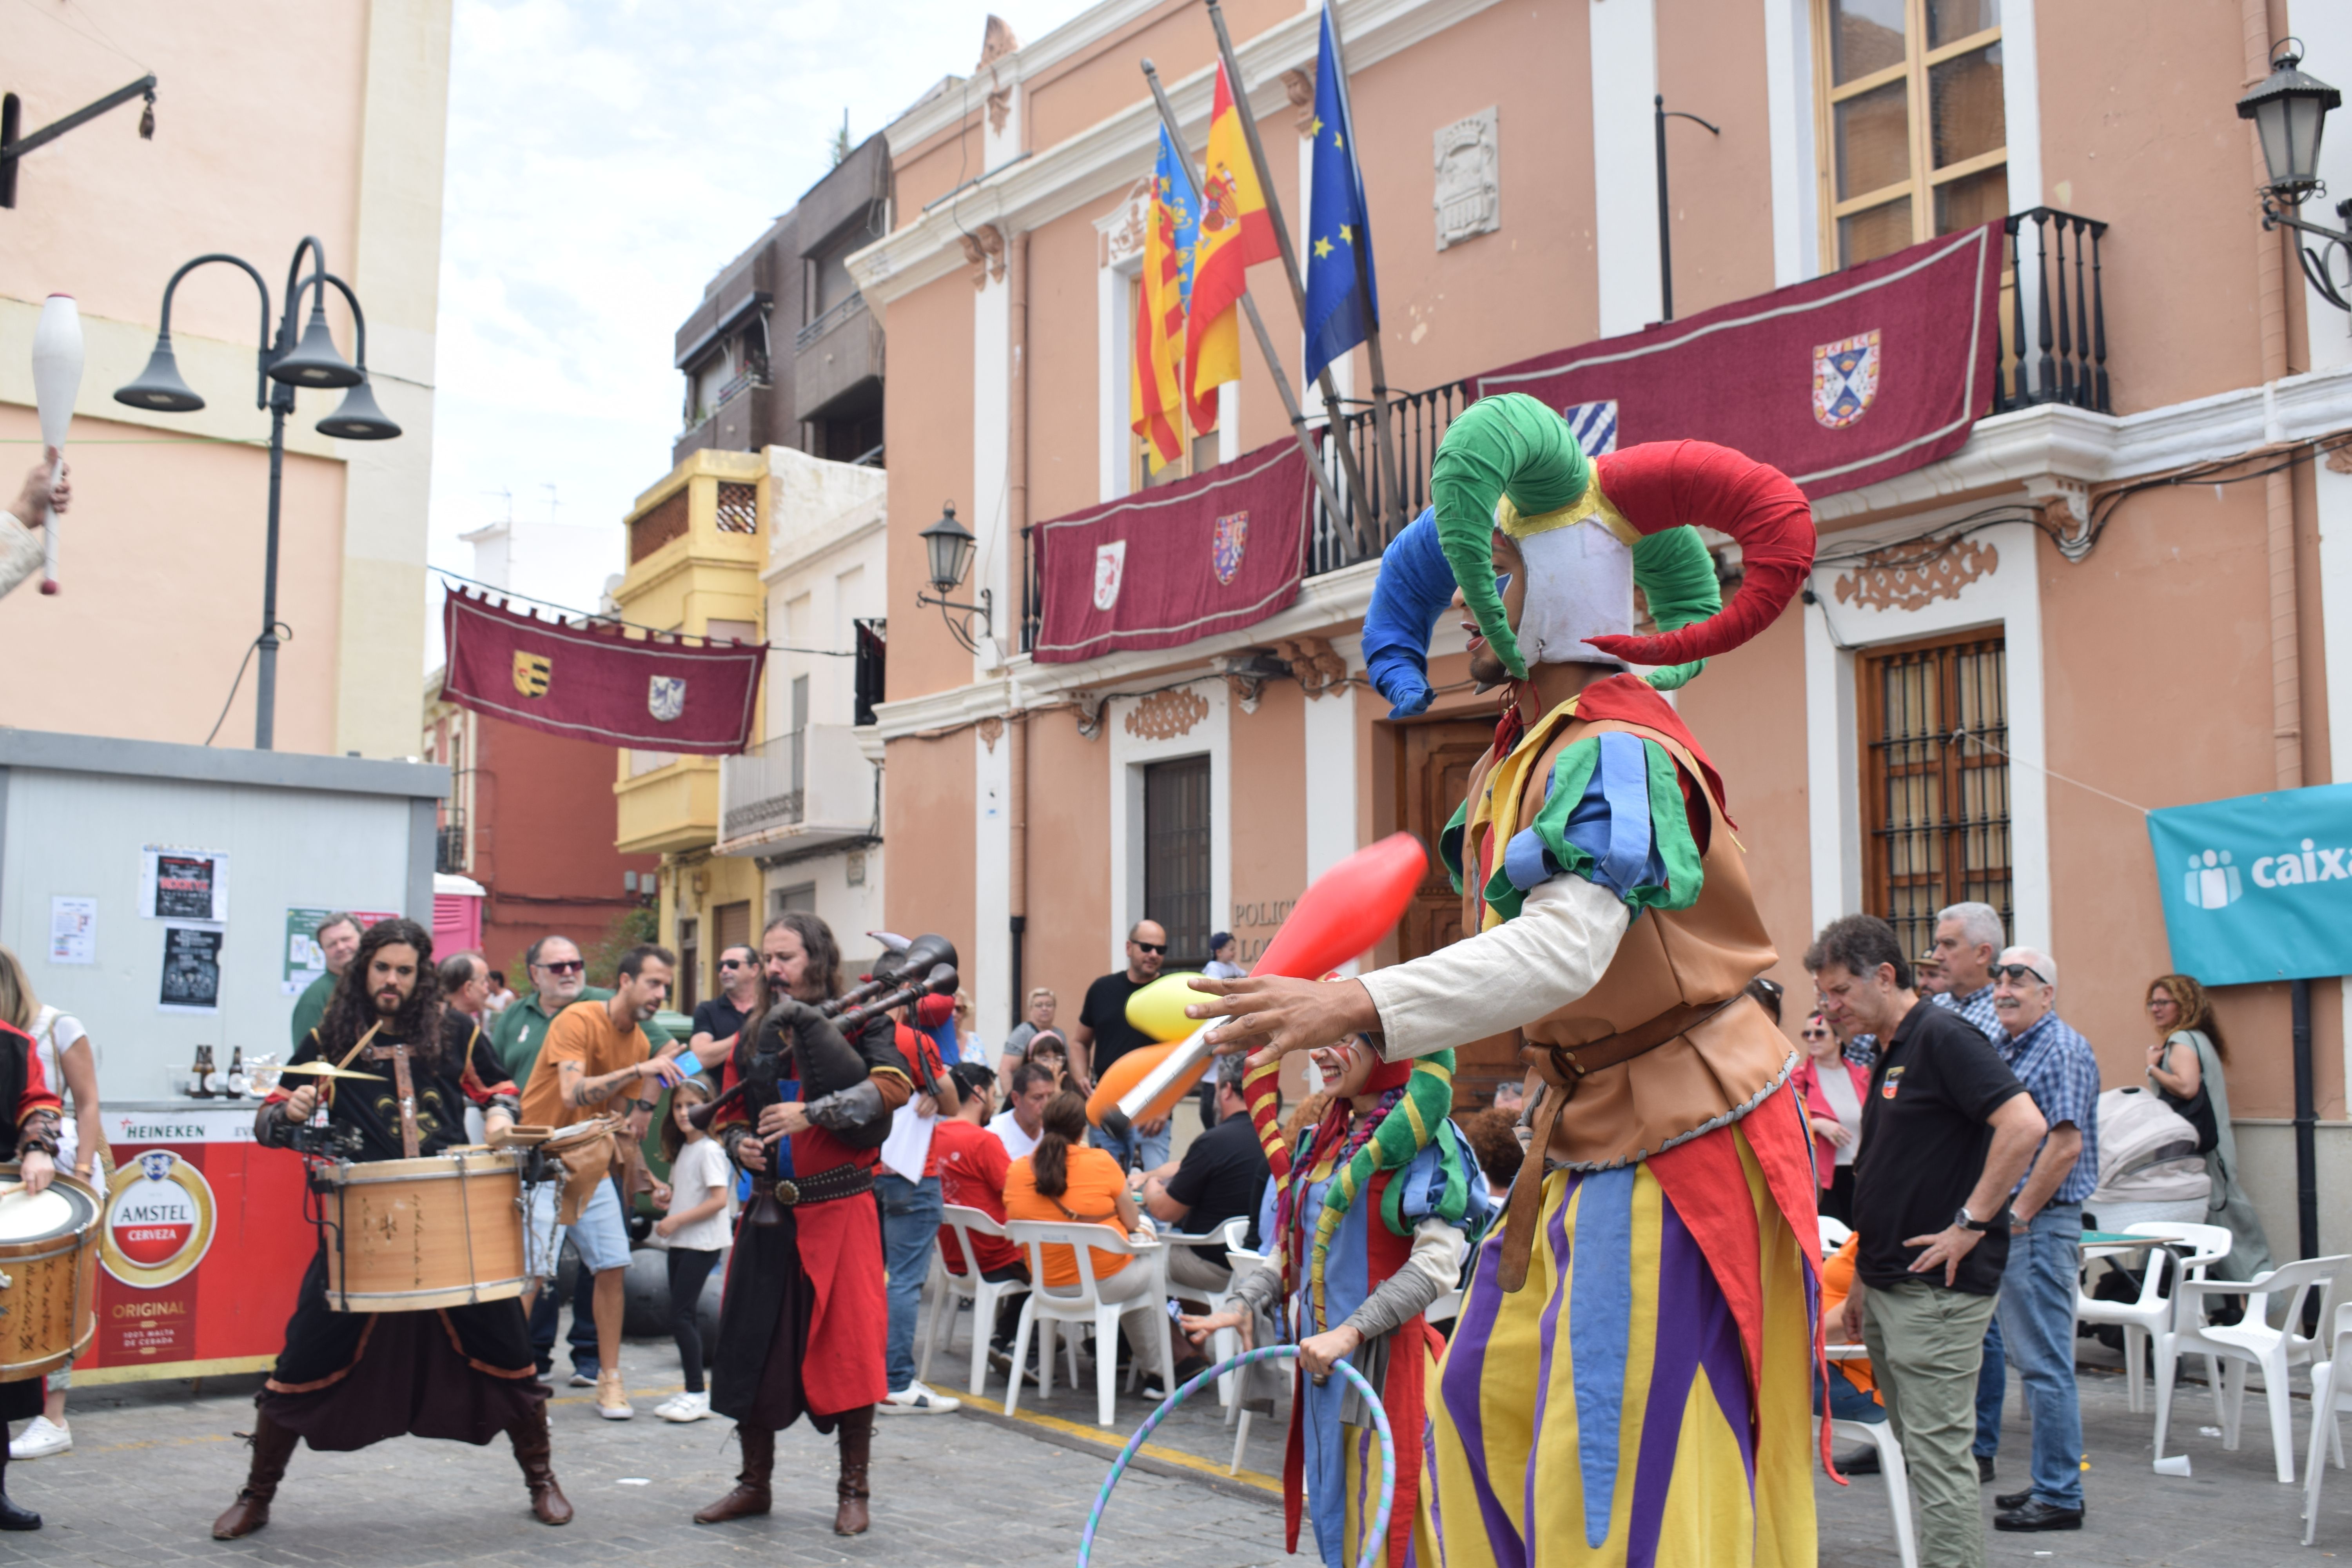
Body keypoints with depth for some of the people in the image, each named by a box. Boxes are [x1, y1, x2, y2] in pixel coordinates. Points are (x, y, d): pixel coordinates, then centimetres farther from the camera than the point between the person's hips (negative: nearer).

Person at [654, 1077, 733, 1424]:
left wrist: (676, 1220, -18)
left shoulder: (709, 1150, -13)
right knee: (687, 1315, 10)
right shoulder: (682, 1149, 15)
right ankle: (692, 1393, 15)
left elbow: (720, 1199, -20)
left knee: (681, 1316, -12)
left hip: (702, 1244, -9)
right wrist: (667, 1194, 5)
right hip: (680, 1243, 9)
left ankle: (697, 1395, -9)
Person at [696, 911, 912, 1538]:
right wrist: (741, 1145, -5)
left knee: (847, 1345, -1)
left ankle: (853, 1490, 12)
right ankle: (755, 1483, 23)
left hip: (840, 1209, -5)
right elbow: (731, 1116, 18)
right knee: (752, 1343, 7)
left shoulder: (858, 1020, -3)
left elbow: (893, 1085, -18)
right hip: (768, 1210, 5)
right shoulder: (754, 1038, 12)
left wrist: (810, 1113, -24)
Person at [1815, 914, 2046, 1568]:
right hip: (1890, 1287, 10)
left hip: (1936, 1288, -10)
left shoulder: (1942, 1037, -12)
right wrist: (1862, 1283, 21)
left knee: (1938, 1452, -7)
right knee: (1917, 1447, 13)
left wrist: (1969, 1225, -21)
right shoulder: (1890, 1054, 17)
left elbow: (2024, 1125, -24)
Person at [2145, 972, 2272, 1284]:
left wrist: (2152, 1069, -13)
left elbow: (2186, 1087, -27)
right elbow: (2223, 1088, 26)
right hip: (2212, 1143, 10)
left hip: (2199, 1151, -10)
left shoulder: (2182, 1042, -11)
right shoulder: (2200, 1039, 19)